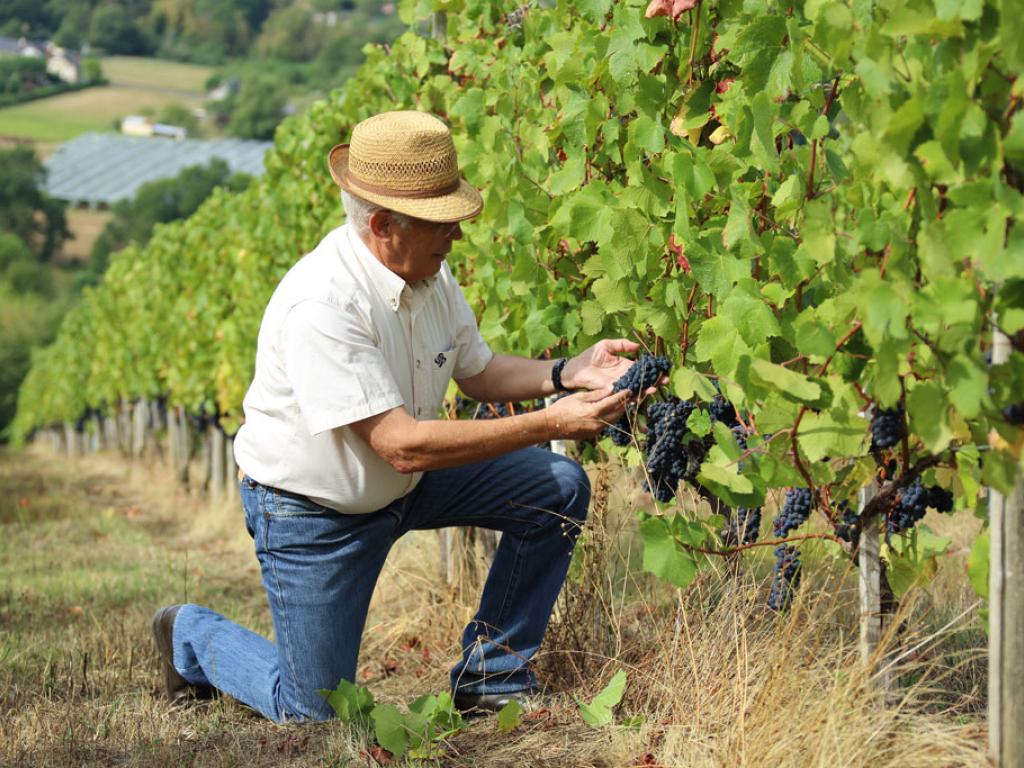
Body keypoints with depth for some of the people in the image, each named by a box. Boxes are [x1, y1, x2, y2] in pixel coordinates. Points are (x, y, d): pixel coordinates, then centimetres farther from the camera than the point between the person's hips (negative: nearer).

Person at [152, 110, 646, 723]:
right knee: (315, 712, 0)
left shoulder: (429, 270, -8)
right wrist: (550, 423, -37)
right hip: (314, 510, -7)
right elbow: (402, 445, -36)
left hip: (406, 483, 8)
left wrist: (569, 373, -13)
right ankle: (192, 635, 29)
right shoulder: (320, 305, -34)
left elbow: (476, 372, 6)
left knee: (559, 489, -4)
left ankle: (491, 676, 7)